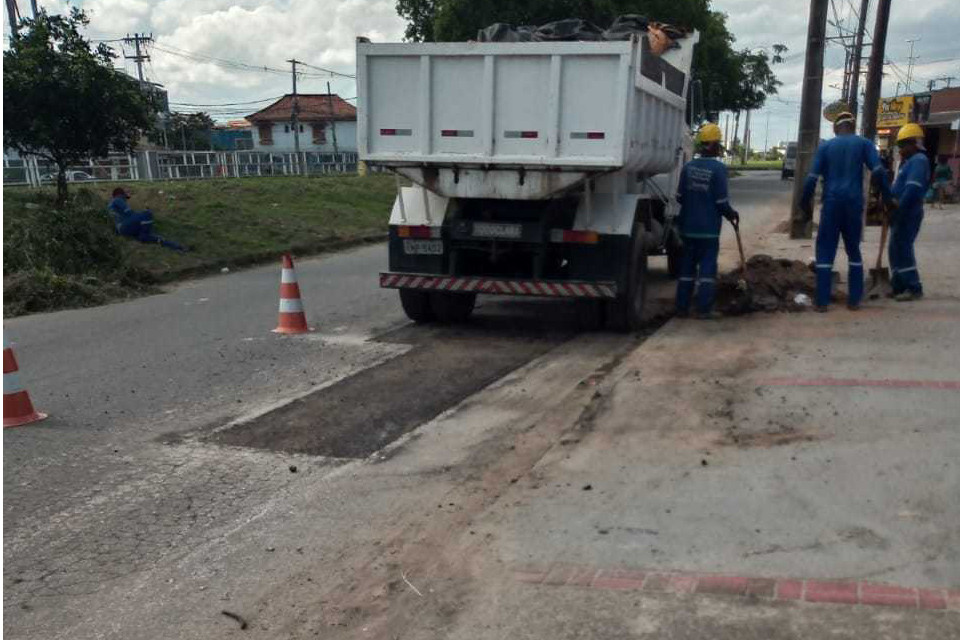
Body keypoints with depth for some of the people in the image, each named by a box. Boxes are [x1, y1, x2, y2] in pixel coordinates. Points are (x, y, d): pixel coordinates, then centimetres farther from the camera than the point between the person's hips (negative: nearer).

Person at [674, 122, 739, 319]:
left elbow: (680, 197, 6)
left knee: (687, 266, 12)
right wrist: (731, 214, 7)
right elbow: (722, 202, -12)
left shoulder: (688, 167, 0)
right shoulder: (718, 168, -13)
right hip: (709, 229, -4)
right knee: (707, 267, 2)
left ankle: (682, 307, 14)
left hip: (688, 227, 4)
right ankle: (704, 309, 1)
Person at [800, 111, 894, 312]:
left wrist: (805, 203, 6)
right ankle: (854, 300, 13)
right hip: (854, 203, 1)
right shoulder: (863, 143, 6)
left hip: (832, 203, -1)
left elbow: (812, 177, -1)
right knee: (854, 250, 14)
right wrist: (887, 197, 0)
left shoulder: (825, 146, 7)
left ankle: (822, 301, -3)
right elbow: (878, 171, -5)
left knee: (825, 250, 3)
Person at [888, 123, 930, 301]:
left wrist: (898, 210, -21)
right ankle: (898, 286, 17)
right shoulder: (909, 161, 19)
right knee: (896, 250, 12)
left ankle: (914, 288, -4)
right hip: (902, 214, 10)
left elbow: (912, 189, -23)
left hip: (908, 214, -10)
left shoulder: (919, 160, -13)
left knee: (902, 250, -8)